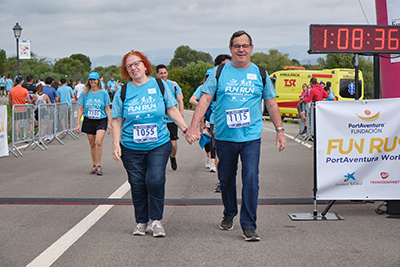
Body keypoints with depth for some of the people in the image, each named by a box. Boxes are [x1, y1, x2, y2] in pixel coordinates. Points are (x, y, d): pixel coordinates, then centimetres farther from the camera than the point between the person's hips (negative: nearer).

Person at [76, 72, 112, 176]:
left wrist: (109, 123, 0)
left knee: (98, 142, -19)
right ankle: (94, 165, 20)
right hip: (88, 121, 2)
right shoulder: (85, 94, 5)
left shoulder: (104, 93, 2)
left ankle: (99, 165, -9)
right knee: (92, 144, 7)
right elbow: (80, 109, 8)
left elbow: (107, 109, 5)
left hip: (101, 121, -2)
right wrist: (78, 123, 4)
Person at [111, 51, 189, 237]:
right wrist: (116, 144, -3)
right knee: (137, 184, 2)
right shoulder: (122, 92, 4)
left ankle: (156, 220, 3)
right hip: (131, 148, 1)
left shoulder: (160, 85, 4)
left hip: (159, 145, -1)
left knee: (155, 180, -14)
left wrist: (187, 129, 4)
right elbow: (117, 121, 6)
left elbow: (172, 111, 10)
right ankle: (141, 222, 18)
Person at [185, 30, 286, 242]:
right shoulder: (219, 72, 3)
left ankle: (249, 225, -5)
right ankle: (229, 214, 36)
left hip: (251, 137, -1)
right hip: (224, 136, 1)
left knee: (251, 179, -12)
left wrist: (280, 130, 9)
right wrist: (193, 126, -12)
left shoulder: (260, 74, 7)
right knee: (226, 180, 12)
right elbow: (205, 99, -2)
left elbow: (271, 104, 13)